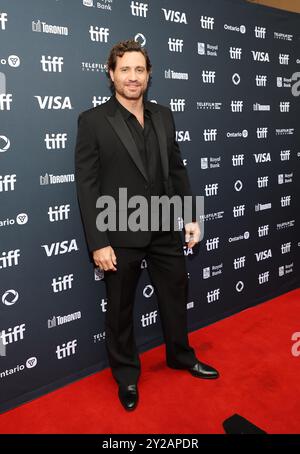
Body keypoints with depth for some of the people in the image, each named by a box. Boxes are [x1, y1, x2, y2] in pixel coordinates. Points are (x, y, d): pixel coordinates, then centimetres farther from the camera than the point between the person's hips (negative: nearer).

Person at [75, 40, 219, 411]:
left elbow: (177, 170, 11)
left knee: (175, 297, 20)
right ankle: (126, 375, 37)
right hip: (121, 237, -4)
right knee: (120, 310, 13)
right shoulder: (92, 121, -8)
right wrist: (98, 243, -15)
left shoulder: (163, 116, 7)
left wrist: (190, 216, 6)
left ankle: (181, 356, 46)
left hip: (165, 231, 5)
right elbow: (86, 185, -11)